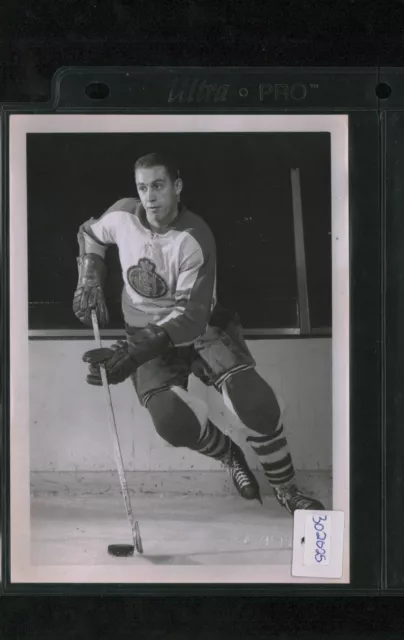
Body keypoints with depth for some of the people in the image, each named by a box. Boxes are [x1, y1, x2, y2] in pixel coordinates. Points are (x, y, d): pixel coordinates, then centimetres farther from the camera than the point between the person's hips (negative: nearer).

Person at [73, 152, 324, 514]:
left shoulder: (195, 239, -23)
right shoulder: (123, 216, -10)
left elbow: (190, 316, -27)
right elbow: (90, 233, 15)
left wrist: (133, 353, -37)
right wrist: (90, 281, 0)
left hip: (199, 325, -2)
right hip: (147, 333, 2)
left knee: (254, 400, -24)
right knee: (174, 420, -24)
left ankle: (286, 489, -1)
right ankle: (231, 457, 9)